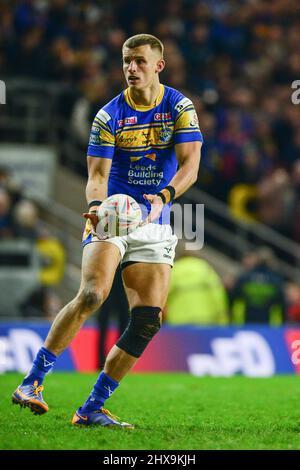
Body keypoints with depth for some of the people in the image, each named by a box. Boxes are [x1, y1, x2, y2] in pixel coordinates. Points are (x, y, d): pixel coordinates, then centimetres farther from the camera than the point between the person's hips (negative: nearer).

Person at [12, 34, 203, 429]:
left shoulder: (179, 107, 0)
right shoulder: (109, 115, -2)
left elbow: (190, 164, -10)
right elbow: (97, 174, -5)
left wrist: (164, 197, -29)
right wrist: (96, 205, -28)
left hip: (155, 225, 2)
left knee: (148, 321, -8)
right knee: (92, 295, -27)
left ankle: (91, 410, -1)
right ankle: (31, 383, -21)